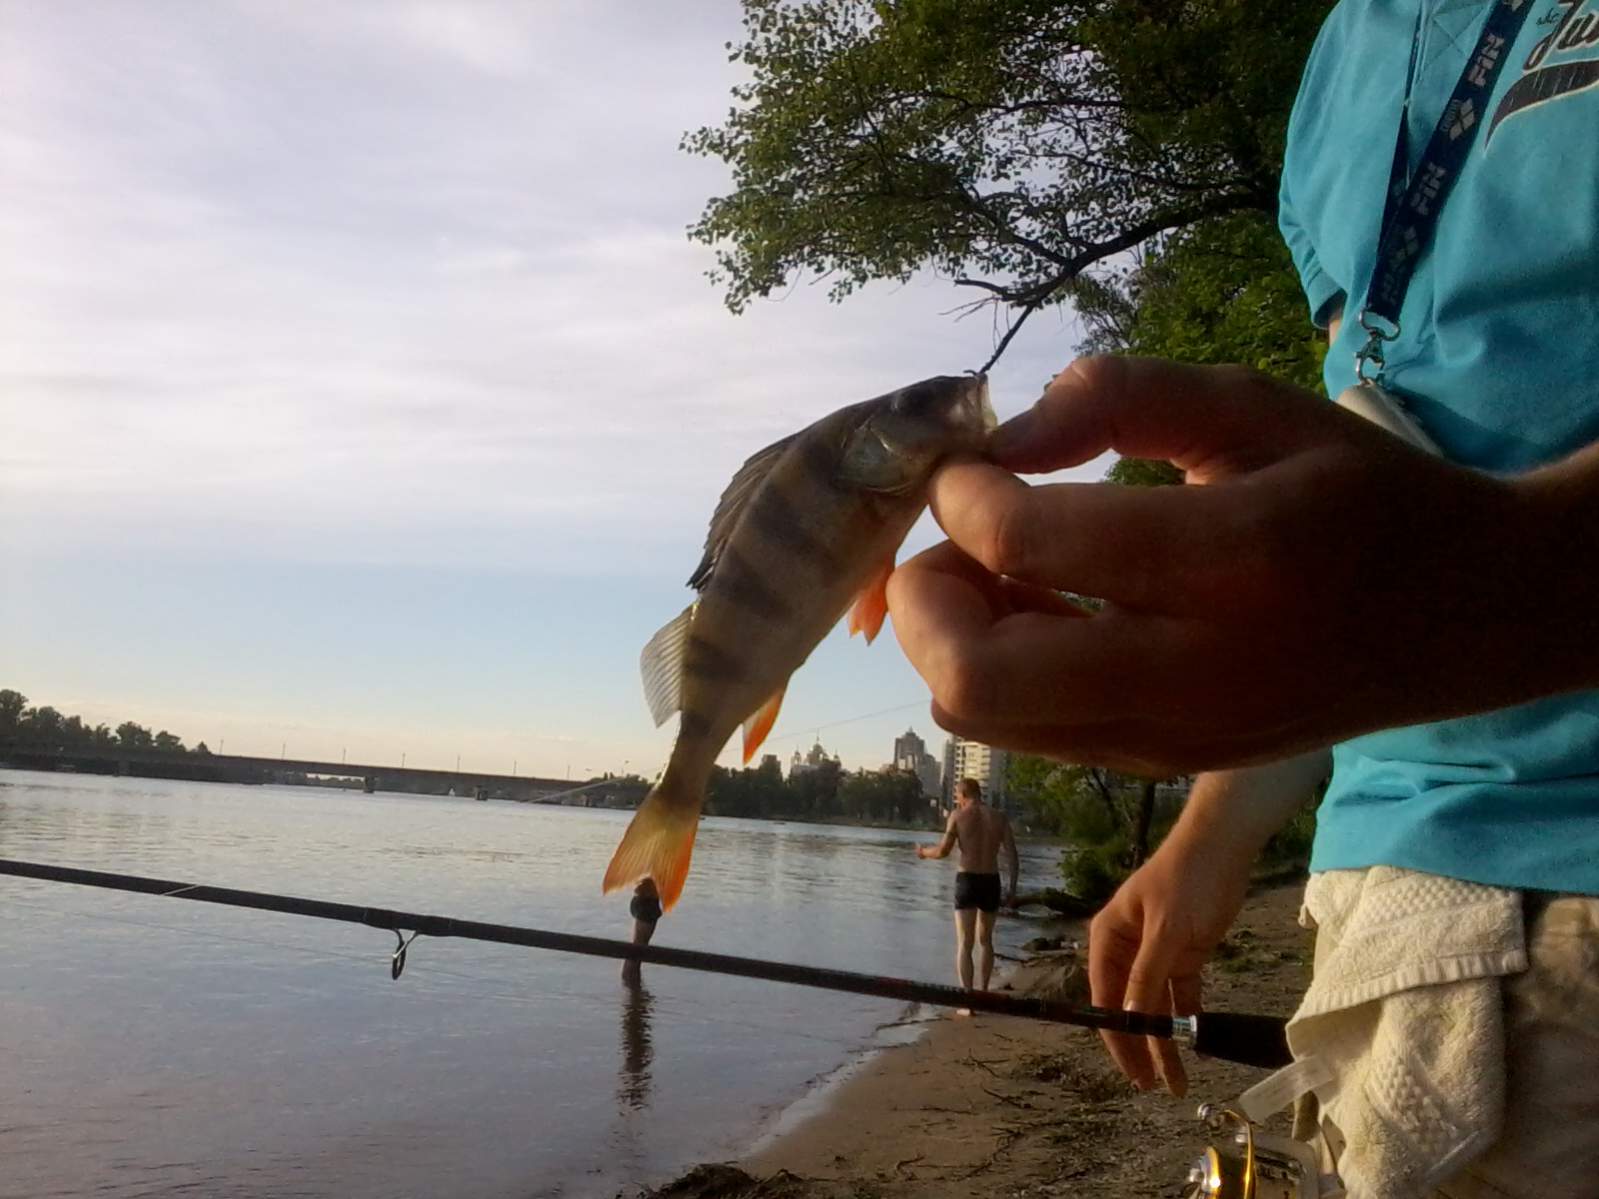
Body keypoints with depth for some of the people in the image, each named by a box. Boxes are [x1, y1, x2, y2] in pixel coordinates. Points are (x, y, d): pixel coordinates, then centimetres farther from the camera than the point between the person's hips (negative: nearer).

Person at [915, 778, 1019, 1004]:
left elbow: (943, 850, -7)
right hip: (991, 883, 3)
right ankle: (982, 994, 29)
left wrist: (924, 852, 13)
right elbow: (1012, 855, -1)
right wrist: (1012, 888, 3)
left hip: (967, 881, -3)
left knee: (964, 944, -1)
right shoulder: (1000, 817, 6)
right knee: (985, 941, 21)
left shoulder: (958, 815, -2)